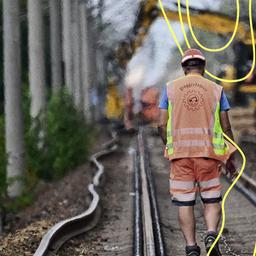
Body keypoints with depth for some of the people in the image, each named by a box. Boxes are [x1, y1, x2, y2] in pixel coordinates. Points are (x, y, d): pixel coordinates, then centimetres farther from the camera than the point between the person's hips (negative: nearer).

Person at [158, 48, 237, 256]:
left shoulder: (171, 88, 7)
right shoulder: (216, 89, 6)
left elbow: (162, 125, 2)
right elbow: (226, 127, 5)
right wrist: (230, 159, 13)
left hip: (180, 153, 0)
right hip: (208, 153, 0)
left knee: (184, 203, 5)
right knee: (212, 200, 9)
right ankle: (212, 235, -14)